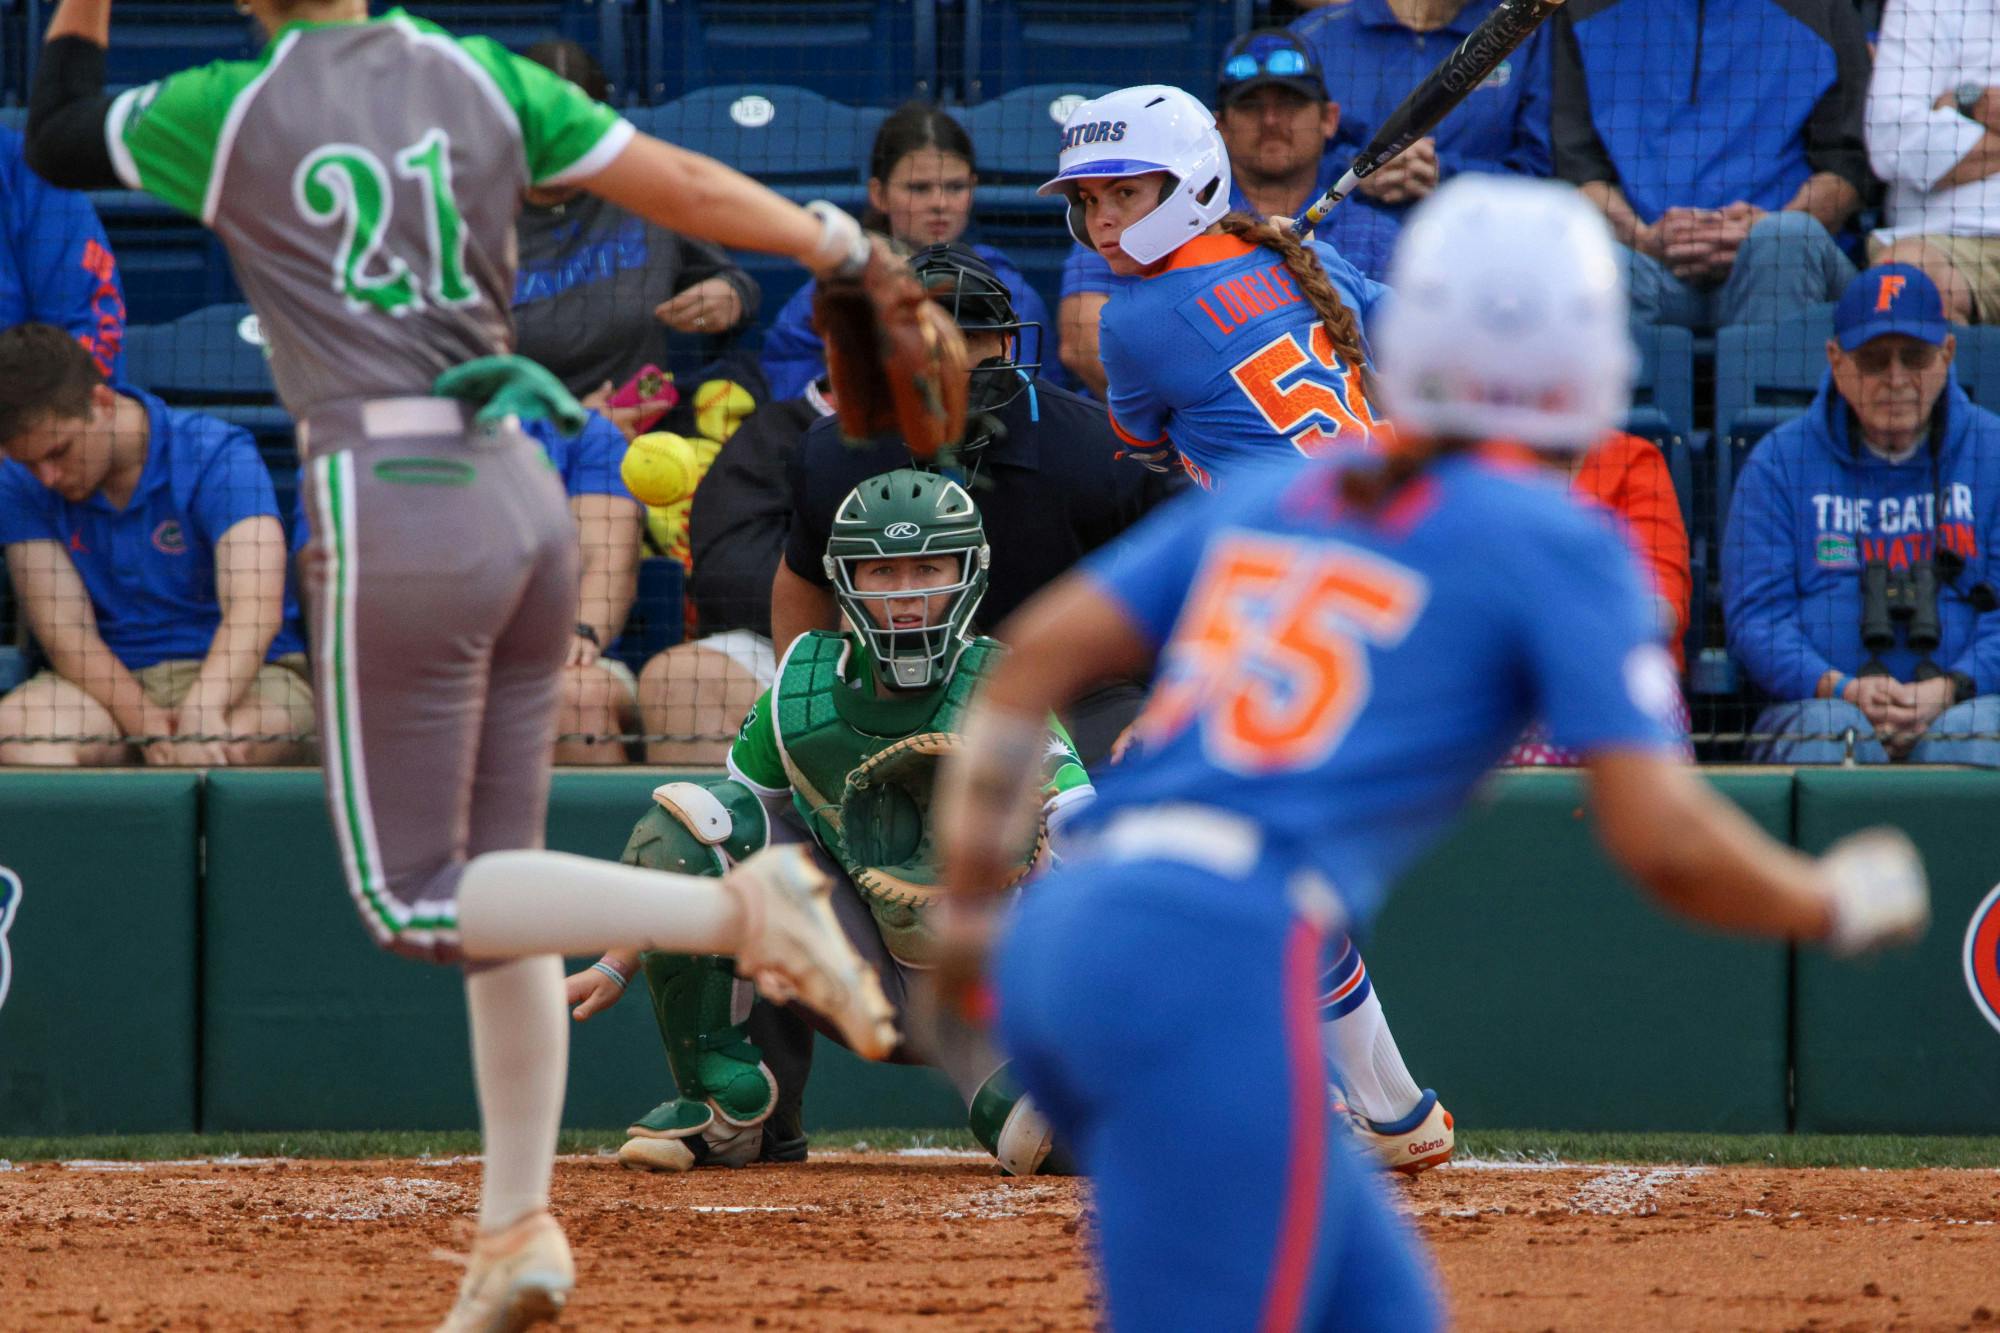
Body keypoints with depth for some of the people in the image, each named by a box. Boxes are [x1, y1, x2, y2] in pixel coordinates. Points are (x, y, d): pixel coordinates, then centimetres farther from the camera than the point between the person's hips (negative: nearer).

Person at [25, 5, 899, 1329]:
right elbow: (677, 182, 2)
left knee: (417, 899, 0)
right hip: (526, 498, 6)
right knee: (493, 870, 15)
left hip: (392, 513, -6)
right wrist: (834, 242, 14)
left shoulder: (229, 115, -3)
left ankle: (738, 910, -20)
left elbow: (55, 139, 13)